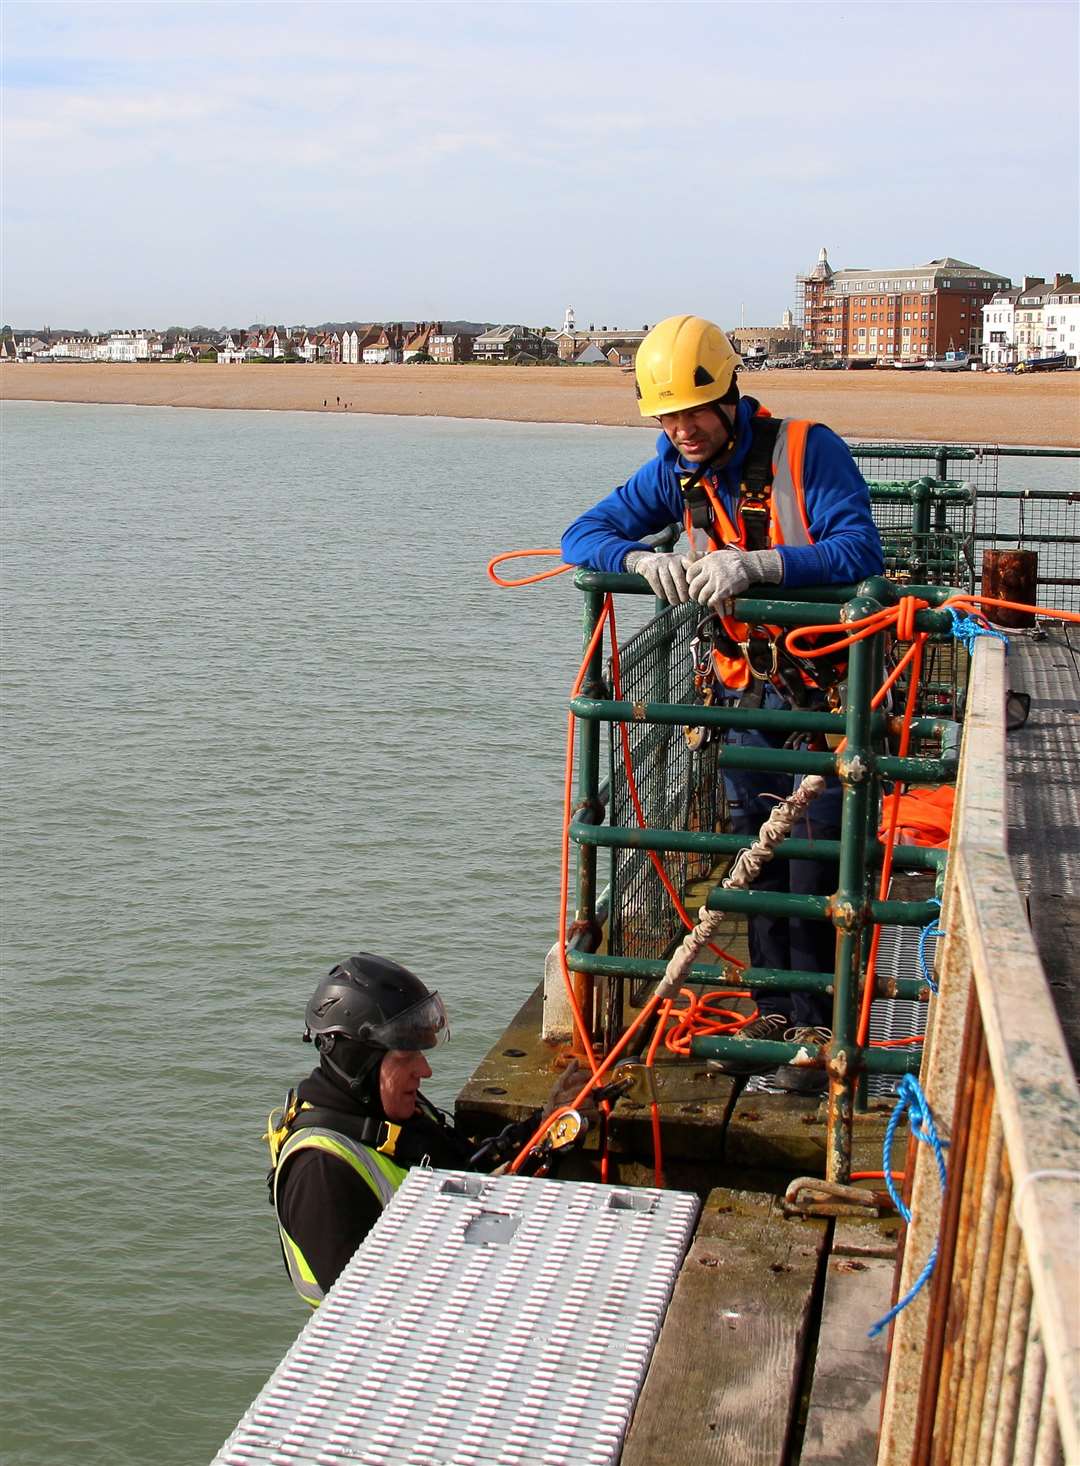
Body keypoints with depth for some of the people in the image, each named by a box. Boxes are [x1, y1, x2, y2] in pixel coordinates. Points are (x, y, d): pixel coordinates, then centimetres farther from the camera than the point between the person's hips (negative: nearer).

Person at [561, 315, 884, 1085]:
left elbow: (862, 550, -25)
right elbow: (583, 535, 1)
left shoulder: (807, 450, -15)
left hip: (824, 684, -5)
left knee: (815, 858, -4)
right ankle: (773, 1011, 24)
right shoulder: (675, 471, 1)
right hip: (744, 689, 5)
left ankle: (814, 1019, 10)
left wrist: (754, 564, -37)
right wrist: (644, 559, -21)